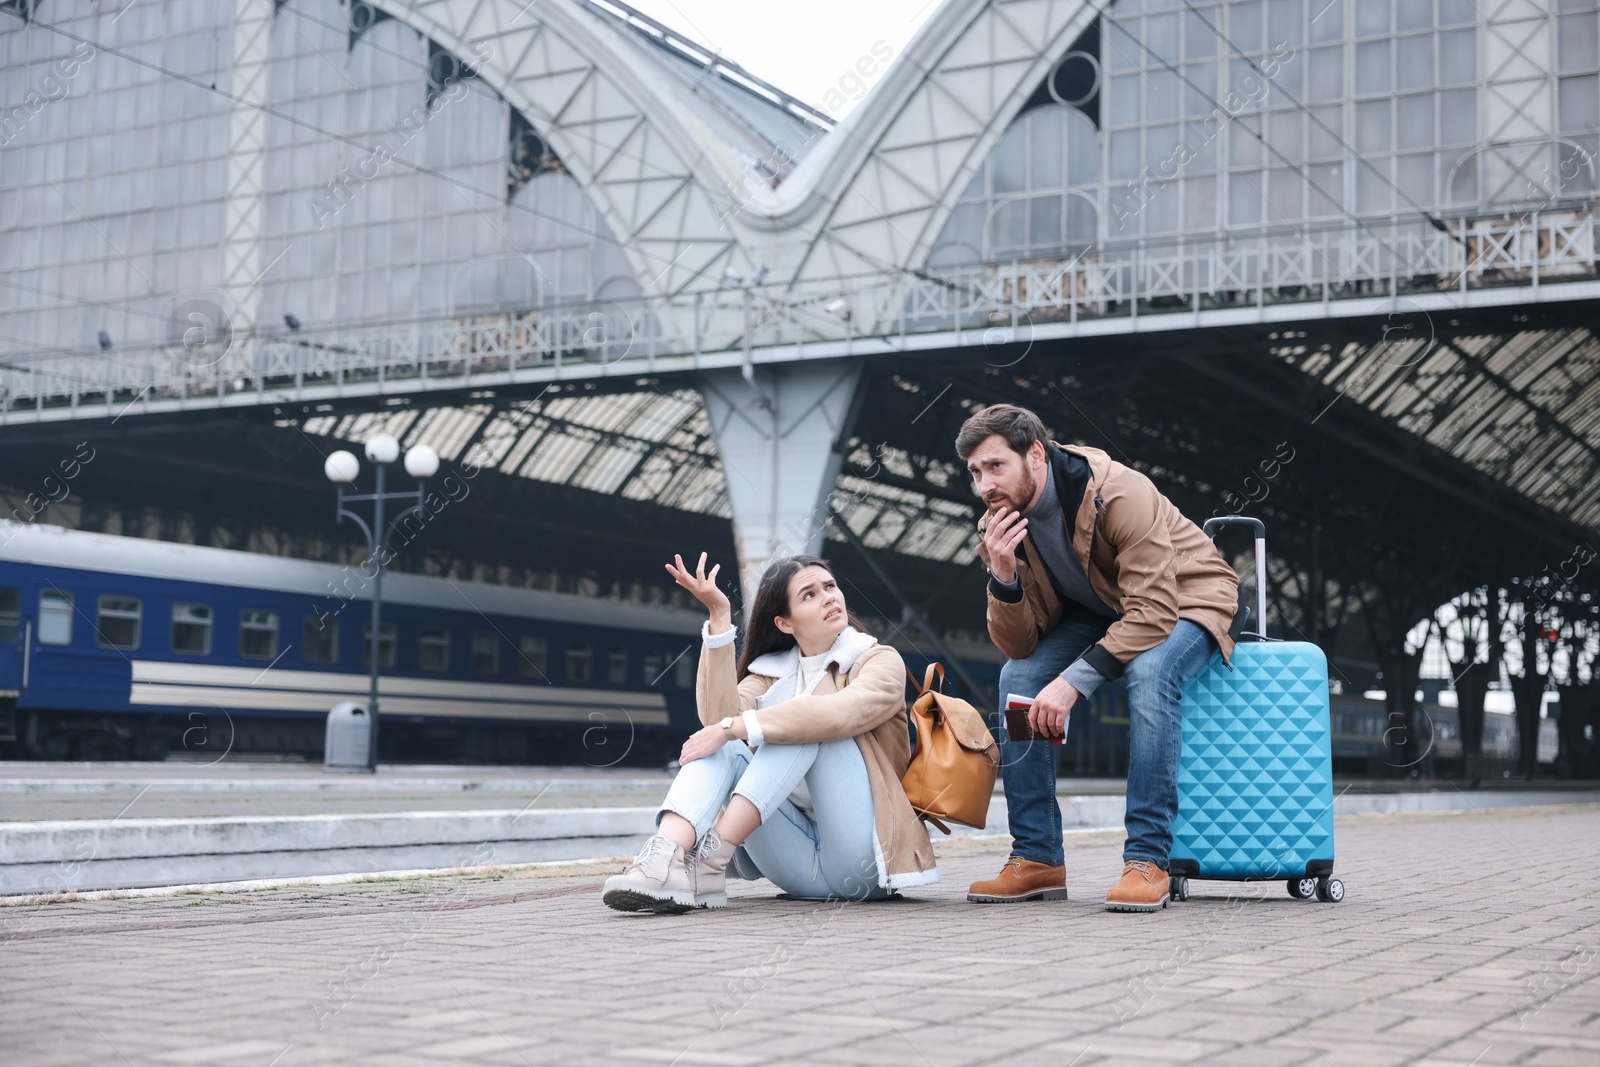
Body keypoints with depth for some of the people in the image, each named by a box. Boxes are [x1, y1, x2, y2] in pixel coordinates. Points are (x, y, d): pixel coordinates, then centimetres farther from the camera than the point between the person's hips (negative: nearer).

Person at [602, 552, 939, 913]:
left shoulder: (881, 661, 5)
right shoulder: (770, 673, 17)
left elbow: (840, 713, -20)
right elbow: (718, 716, -6)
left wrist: (734, 727, -24)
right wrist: (719, 618, -11)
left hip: (862, 861, -4)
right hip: (798, 865, 4)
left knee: (809, 720, -22)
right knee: (723, 747, -15)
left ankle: (712, 861, -35)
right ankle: (666, 859, -43)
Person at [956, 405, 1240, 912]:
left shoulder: (1119, 493, -31)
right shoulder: (1000, 525, -11)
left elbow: (1154, 612, -35)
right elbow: (1020, 644, -12)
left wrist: (1074, 682, -40)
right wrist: (1003, 577, -31)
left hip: (1185, 598, -6)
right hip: (1101, 611, 6)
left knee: (1149, 671, -37)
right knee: (1018, 676, -18)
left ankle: (1147, 860, -31)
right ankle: (1037, 859, -12)